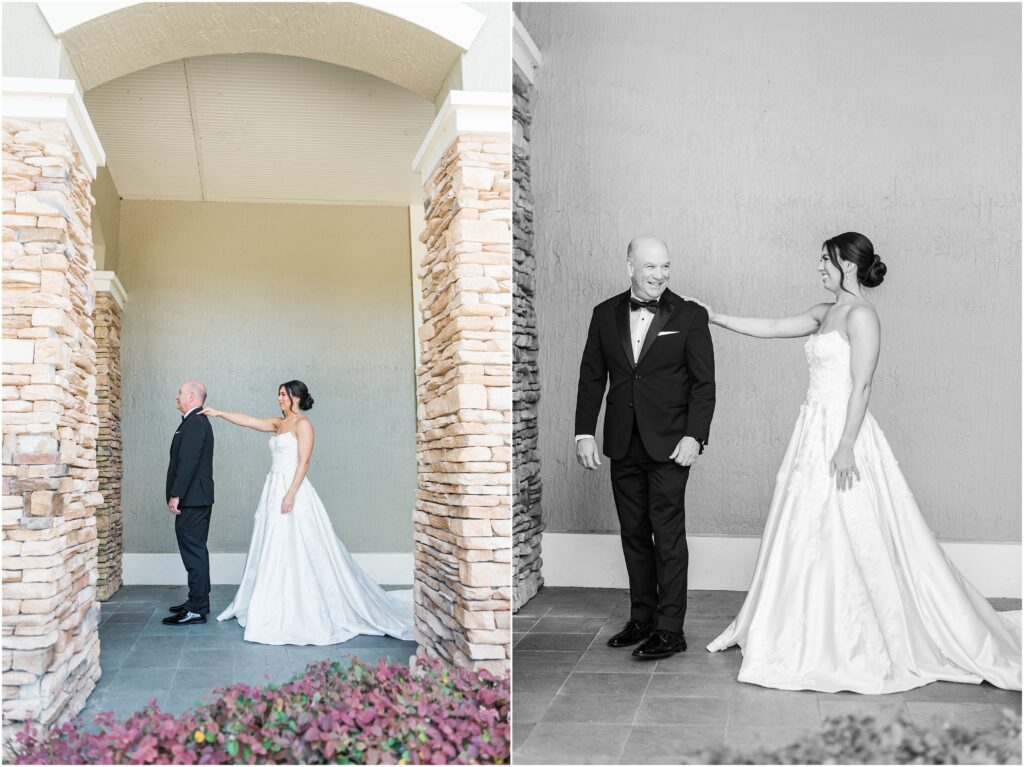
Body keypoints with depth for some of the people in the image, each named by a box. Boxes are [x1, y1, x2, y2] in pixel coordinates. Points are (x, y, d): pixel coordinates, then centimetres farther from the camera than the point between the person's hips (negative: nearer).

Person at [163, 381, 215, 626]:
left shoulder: (194, 423, -16)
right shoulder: (198, 422, 17)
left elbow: (187, 462, -22)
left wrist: (176, 495, -22)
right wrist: (178, 494, 20)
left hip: (191, 499, -11)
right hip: (197, 498, 11)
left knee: (194, 551, -9)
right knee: (196, 550, 16)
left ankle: (196, 609, -7)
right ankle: (198, 600, 25)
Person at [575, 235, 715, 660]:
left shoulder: (690, 316, -3)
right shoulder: (605, 314, 7)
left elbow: (703, 382, -4)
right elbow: (591, 377, 9)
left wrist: (694, 436, -13)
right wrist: (585, 433, 2)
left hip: (669, 444, -4)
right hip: (623, 445, 4)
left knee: (668, 534, -3)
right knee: (633, 534, 11)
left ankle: (669, 629, 3)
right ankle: (641, 618, 23)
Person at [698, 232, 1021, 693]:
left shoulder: (861, 315, -12)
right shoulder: (826, 313, 14)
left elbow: (861, 386, -17)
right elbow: (770, 328, 19)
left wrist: (845, 447, -21)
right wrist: (713, 317, 18)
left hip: (841, 433, -9)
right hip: (814, 431, 9)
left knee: (844, 537, -3)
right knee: (802, 534, 12)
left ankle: (860, 645, 8)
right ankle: (808, 636, 23)